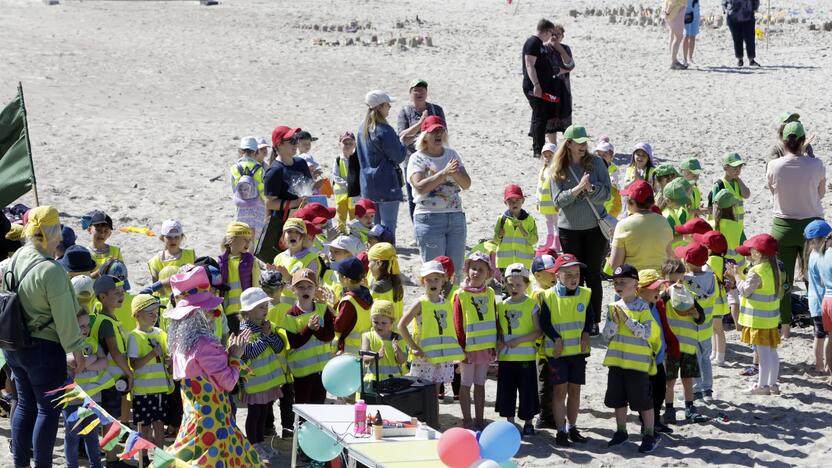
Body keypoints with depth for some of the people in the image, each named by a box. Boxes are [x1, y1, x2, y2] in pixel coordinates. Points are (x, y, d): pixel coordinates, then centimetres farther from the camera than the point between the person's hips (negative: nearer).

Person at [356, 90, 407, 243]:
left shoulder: (363, 128, 9)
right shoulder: (384, 130, -19)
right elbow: (398, 156, -14)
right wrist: (404, 145, 6)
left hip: (368, 185, 8)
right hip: (386, 184, -8)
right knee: (388, 228, -4)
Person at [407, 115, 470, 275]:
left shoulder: (452, 155, 12)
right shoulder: (417, 158, -2)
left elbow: (466, 184, 5)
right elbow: (420, 187, -17)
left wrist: (456, 173, -15)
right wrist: (444, 173, -25)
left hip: (456, 217, 4)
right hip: (429, 218, -4)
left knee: (456, 268, 5)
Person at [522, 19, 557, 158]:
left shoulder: (539, 44, 18)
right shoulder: (533, 43, -14)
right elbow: (529, 65, -21)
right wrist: (536, 84, -27)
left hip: (543, 87, 10)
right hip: (534, 88, -10)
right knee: (540, 117, -7)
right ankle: (538, 150, -4)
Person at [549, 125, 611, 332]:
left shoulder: (596, 162, -3)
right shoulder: (558, 169, -3)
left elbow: (607, 193, -5)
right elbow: (558, 199, -9)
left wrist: (591, 188, -25)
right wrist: (578, 188, -23)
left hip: (595, 227, 0)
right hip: (569, 228, 0)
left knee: (593, 275, 4)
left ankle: (594, 321, 10)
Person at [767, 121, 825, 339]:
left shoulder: (773, 166, -11)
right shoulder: (816, 165, -13)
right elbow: (821, 193, 3)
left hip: (783, 226, 1)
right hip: (811, 225, 0)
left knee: (782, 279, 10)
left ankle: (785, 326, 16)